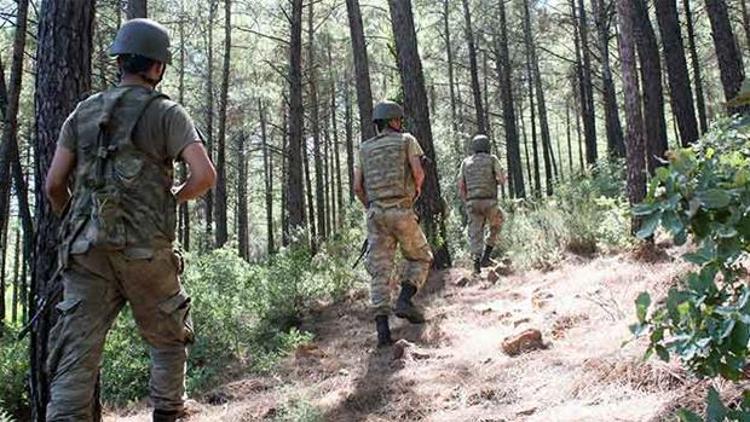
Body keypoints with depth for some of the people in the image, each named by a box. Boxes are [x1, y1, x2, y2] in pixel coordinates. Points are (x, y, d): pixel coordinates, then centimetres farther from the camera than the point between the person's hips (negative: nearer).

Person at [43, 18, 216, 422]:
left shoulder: (83, 112, 11)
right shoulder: (166, 113, -1)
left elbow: (53, 184, 8)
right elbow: (205, 175, -14)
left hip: (86, 252, 4)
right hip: (145, 252, -3)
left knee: (76, 356, 4)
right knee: (169, 340, 19)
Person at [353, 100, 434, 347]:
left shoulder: (365, 148, 16)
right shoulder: (407, 141, 6)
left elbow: (357, 187, 10)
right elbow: (418, 172, -8)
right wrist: (417, 190, 13)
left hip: (376, 213, 3)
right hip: (401, 211, -3)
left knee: (380, 270, 2)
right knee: (420, 258, 17)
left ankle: (382, 328, -4)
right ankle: (405, 300, -4)